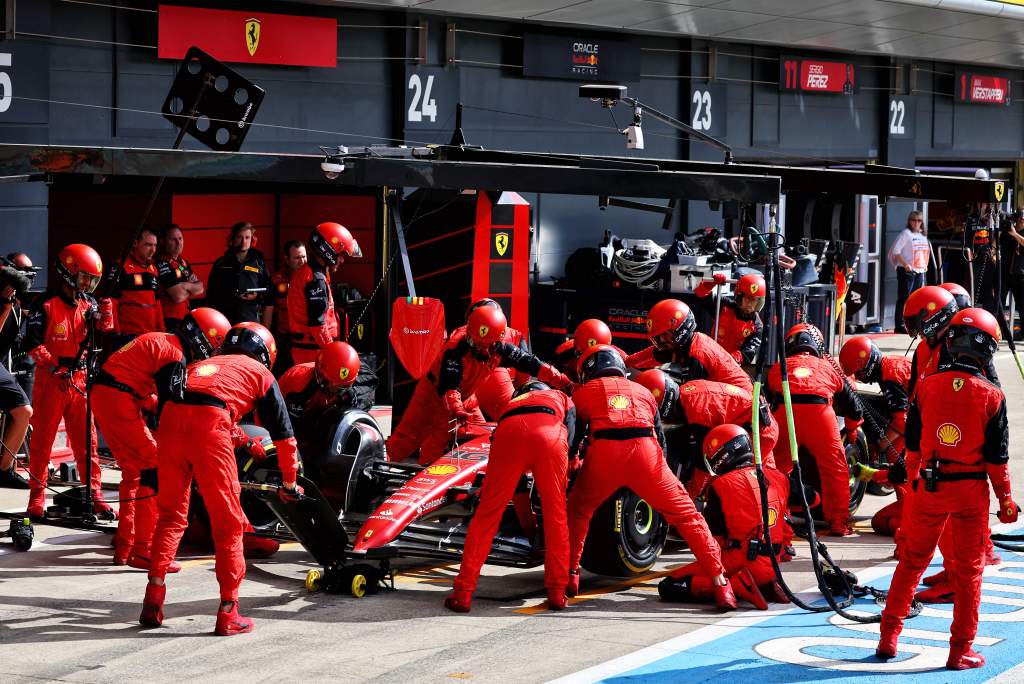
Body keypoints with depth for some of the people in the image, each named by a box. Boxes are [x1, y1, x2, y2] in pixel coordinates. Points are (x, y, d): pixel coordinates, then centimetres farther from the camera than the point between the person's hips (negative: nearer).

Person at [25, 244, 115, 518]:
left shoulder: (89, 304, 9)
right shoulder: (46, 304, -8)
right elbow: (33, 343, -12)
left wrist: (105, 306, -9)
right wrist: (56, 369, -20)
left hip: (80, 379, 5)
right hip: (50, 379, -5)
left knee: (86, 439, 6)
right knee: (42, 438, 3)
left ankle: (94, 494, 11)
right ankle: (37, 495, 12)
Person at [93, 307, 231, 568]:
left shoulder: (160, 341, 19)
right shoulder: (175, 356, -11)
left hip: (102, 396, 10)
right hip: (119, 400, -10)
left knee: (133, 470, 18)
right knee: (155, 469, -9)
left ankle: (124, 548, 24)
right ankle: (143, 551, -9)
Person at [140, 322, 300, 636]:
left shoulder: (202, 364, 37)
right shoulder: (260, 373, 26)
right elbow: (283, 435, 26)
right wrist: (289, 483, 39)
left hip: (170, 417, 4)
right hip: (211, 424, -4)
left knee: (171, 514, 19)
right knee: (228, 522, 7)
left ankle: (153, 601, 13)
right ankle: (228, 612, 7)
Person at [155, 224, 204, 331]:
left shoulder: (183, 262, 15)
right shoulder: (162, 263, -13)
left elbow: (200, 288, 10)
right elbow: (178, 296, -19)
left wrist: (185, 286, -11)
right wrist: (192, 288, 1)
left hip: (184, 318, 9)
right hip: (169, 321, -9)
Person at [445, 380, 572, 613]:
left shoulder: (513, 402, 47)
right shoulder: (564, 399, 40)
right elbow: (569, 441, 21)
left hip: (508, 433, 2)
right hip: (549, 436, -2)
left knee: (486, 514, 8)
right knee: (556, 516, 15)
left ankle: (463, 593, 5)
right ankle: (557, 593, 14)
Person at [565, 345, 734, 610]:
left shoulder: (583, 393, 27)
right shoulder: (643, 391, 33)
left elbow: (573, 438, 29)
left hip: (603, 451, -1)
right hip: (645, 450, 1)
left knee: (578, 511, 25)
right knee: (686, 515, 8)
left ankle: (570, 576, 23)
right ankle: (720, 584, 0)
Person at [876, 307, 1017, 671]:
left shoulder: (927, 386, -3)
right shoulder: (992, 396, -8)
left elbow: (912, 443, 5)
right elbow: (997, 456, -5)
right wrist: (1006, 501, 5)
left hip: (930, 487, 2)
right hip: (972, 491, -2)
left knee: (912, 561, 15)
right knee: (969, 570, 8)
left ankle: (888, 638, 17)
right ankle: (961, 651, 11)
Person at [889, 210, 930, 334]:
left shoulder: (922, 236, 16)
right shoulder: (905, 234, -6)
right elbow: (895, 251, -12)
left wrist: (925, 265, 11)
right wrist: (905, 264, -20)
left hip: (920, 271, 8)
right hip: (907, 271, -8)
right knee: (904, 298, -7)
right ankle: (900, 325, -6)